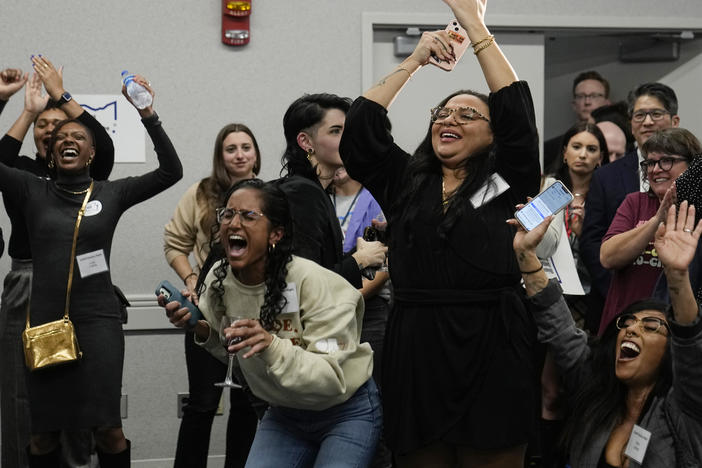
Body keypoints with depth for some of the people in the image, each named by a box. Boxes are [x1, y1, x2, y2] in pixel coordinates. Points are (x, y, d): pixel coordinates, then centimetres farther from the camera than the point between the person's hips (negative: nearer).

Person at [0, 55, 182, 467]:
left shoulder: (112, 194, 6)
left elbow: (171, 171, -2)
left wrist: (148, 115, -11)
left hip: (98, 321, -1)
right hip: (45, 320, 1)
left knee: (108, 428, -3)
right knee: (44, 431, 7)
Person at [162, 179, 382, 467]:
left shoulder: (313, 282, -27)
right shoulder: (219, 279, -9)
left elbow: (331, 379, -31)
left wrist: (272, 346, -45)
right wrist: (203, 332, -12)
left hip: (346, 411, -5)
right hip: (284, 413, 5)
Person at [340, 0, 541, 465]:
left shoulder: (507, 183, 7)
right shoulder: (406, 183, 15)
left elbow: (515, 111, -4)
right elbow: (360, 126, 7)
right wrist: (414, 60, 8)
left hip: (491, 360, -3)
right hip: (416, 359, 3)